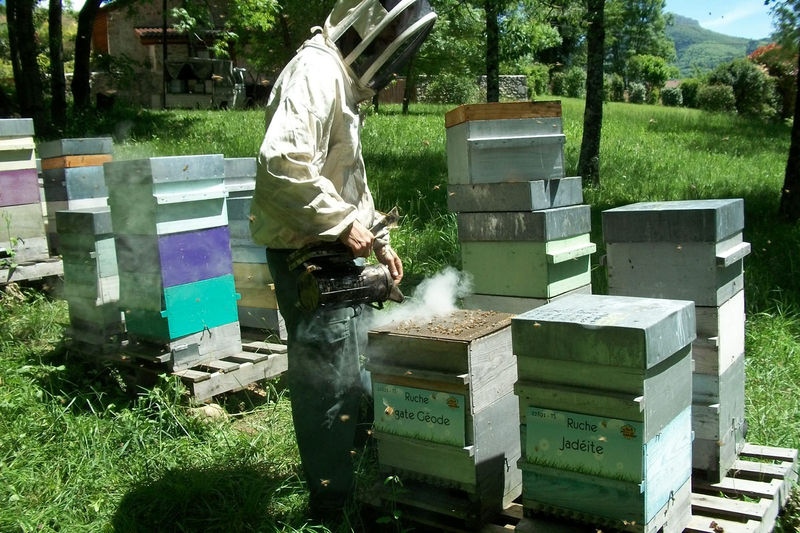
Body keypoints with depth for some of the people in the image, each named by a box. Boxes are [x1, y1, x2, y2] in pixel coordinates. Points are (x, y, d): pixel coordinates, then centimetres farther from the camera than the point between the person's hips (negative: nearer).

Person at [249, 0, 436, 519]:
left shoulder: (344, 81, 18)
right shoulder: (315, 73, -15)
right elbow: (283, 161, -30)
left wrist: (380, 238, 21)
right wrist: (343, 222, -23)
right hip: (306, 250, -11)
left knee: (359, 372, 20)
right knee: (328, 381, -1)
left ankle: (363, 480, 37)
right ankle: (334, 501, 16)